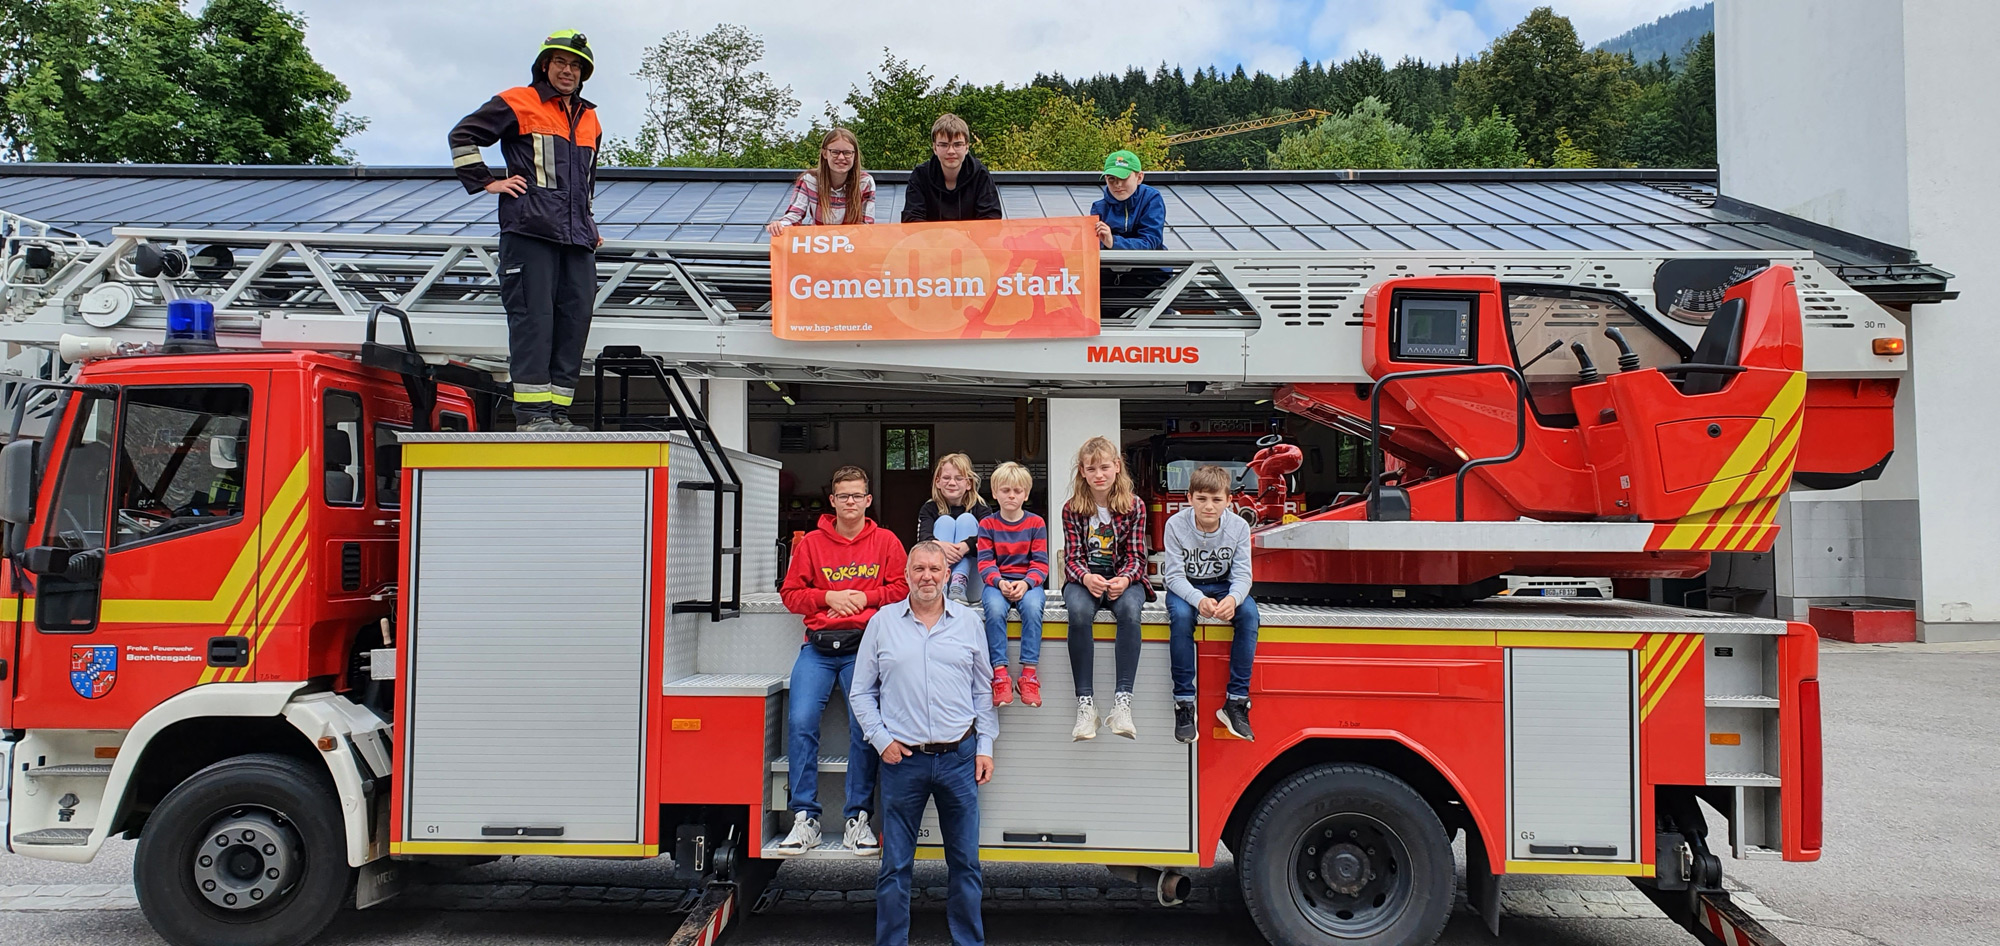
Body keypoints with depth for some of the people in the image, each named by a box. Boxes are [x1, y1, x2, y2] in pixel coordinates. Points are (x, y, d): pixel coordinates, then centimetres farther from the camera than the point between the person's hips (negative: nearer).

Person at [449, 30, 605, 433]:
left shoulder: (589, 119, 25)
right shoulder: (517, 103, 5)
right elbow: (463, 135, 5)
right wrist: (486, 182, -2)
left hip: (577, 237, 6)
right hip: (529, 230, -6)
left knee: (575, 318, 1)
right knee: (533, 317, -11)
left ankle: (558, 410, 4)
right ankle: (531, 411, -11)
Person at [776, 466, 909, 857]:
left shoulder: (886, 542, 10)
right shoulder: (811, 543, 11)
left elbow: (902, 589, 5)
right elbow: (790, 593, 11)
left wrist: (865, 598, -7)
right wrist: (827, 597, -4)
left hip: (864, 645, -1)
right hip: (818, 648, 2)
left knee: (865, 725, -12)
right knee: (800, 721, -12)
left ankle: (858, 818, 0)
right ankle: (805, 818, -3)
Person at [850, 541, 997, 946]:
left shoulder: (968, 621, 7)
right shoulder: (883, 622, 4)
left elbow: (983, 689, 12)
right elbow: (862, 691, 8)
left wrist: (985, 746, 5)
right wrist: (881, 739, -2)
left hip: (959, 757, 1)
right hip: (903, 759, -1)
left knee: (965, 863, 7)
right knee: (895, 866, 5)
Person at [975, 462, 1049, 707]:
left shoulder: (1036, 523, 7)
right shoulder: (987, 525, 8)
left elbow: (1040, 563, 1)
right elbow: (985, 563, 1)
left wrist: (1026, 583, -18)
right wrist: (999, 582, -19)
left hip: (1028, 582, 0)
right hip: (997, 582, 0)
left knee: (1032, 606, -34)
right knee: (995, 608, -34)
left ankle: (1029, 673, -29)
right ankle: (1000, 675, -31)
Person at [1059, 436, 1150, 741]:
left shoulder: (1134, 507, 1)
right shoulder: (1072, 510, 2)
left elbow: (1136, 557, 0)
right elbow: (1072, 558, -1)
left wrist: (1124, 580, -23)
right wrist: (1086, 578, -25)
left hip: (1123, 579, 0)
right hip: (1085, 579, 0)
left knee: (1129, 610, -36)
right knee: (1079, 612, -35)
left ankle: (1122, 699, -36)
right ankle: (1085, 702, -31)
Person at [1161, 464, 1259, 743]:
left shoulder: (1239, 527, -12)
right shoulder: (1176, 525, -18)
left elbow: (1242, 574, -13)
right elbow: (1175, 575, -19)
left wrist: (1233, 598, -38)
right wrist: (1198, 600, -39)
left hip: (1222, 585, 2)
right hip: (1184, 586, -2)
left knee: (1249, 612, -28)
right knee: (1181, 615, -35)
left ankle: (1236, 702, -22)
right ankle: (1184, 702, -25)